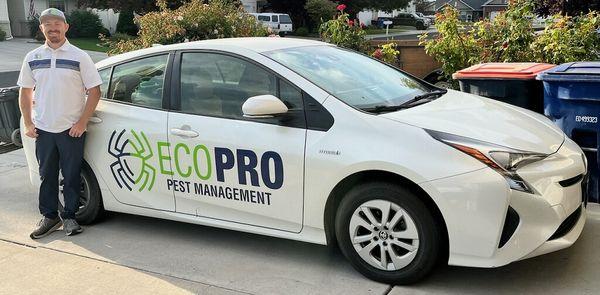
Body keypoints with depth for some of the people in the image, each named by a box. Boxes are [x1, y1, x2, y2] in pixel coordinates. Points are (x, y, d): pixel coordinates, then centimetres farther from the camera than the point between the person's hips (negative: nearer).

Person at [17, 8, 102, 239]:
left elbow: (94, 91, -4)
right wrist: (28, 123, 5)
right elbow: (25, 92, 14)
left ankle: (69, 216, 18)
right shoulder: (33, 58, 6)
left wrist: (82, 122, -10)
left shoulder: (79, 57, -3)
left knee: (71, 176, 4)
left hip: (71, 129, -3)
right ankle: (49, 216, 23)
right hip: (43, 130, 3)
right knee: (47, 176, 11)